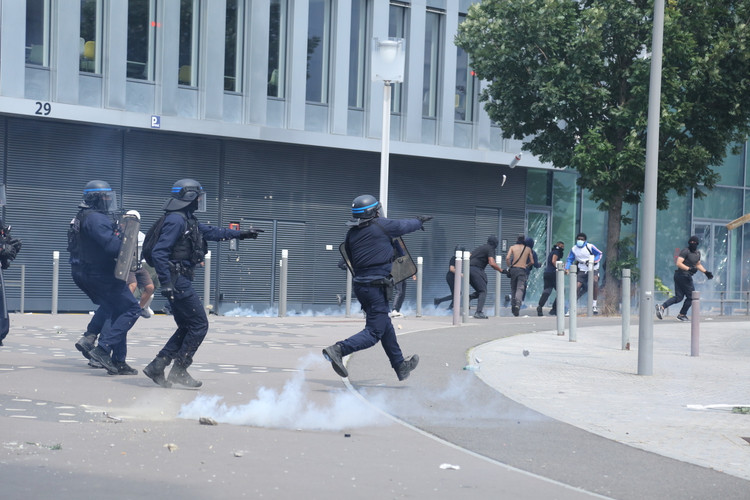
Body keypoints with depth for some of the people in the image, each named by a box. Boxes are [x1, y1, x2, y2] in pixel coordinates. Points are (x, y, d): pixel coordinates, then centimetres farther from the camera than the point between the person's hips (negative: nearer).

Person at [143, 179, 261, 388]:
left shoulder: (188, 220, 15)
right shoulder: (176, 220, -16)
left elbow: (210, 231, 30)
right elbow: (159, 253, -22)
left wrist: (240, 234, 33)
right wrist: (166, 284, -25)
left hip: (181, 282, 10)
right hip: (177, 281, -10)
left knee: (186, 327, 13)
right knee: (199, 325, -5)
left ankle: (156, 367, 12)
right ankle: (179, 371, -2)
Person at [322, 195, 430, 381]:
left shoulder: (351, 233, 7)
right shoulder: (381, 226, -10)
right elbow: (404, 225, 6)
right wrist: (419, 220, 27)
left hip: (359, 284, 8)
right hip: (376, 287, -8)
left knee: (385, 326, 19)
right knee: (374, 332, -5)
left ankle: (401, 367, 31)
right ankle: (338, 350, -21)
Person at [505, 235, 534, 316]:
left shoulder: (512, 247, 9)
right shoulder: (528, 249, 12)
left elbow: (507, 258, -5)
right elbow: (532, 262, 15)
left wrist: (509, 267, 9)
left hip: (513, 269, 1)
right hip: (522, 270, -1)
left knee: (513, 289, 15)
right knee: (520, 289, -12)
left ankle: (513, 305, 13)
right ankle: (518, 304, -35)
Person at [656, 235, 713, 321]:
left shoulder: (698, 253, 17)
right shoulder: (685, 251, -12)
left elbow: (698, 265, 32)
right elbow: (679, 263, -21)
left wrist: (706, 272, 25)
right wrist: (689, 269, -31)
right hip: (683, 275, -9)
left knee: (679, 297, 6)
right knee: (691, 296, 1)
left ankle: (662, 306, -3)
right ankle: (682, 314, 12)